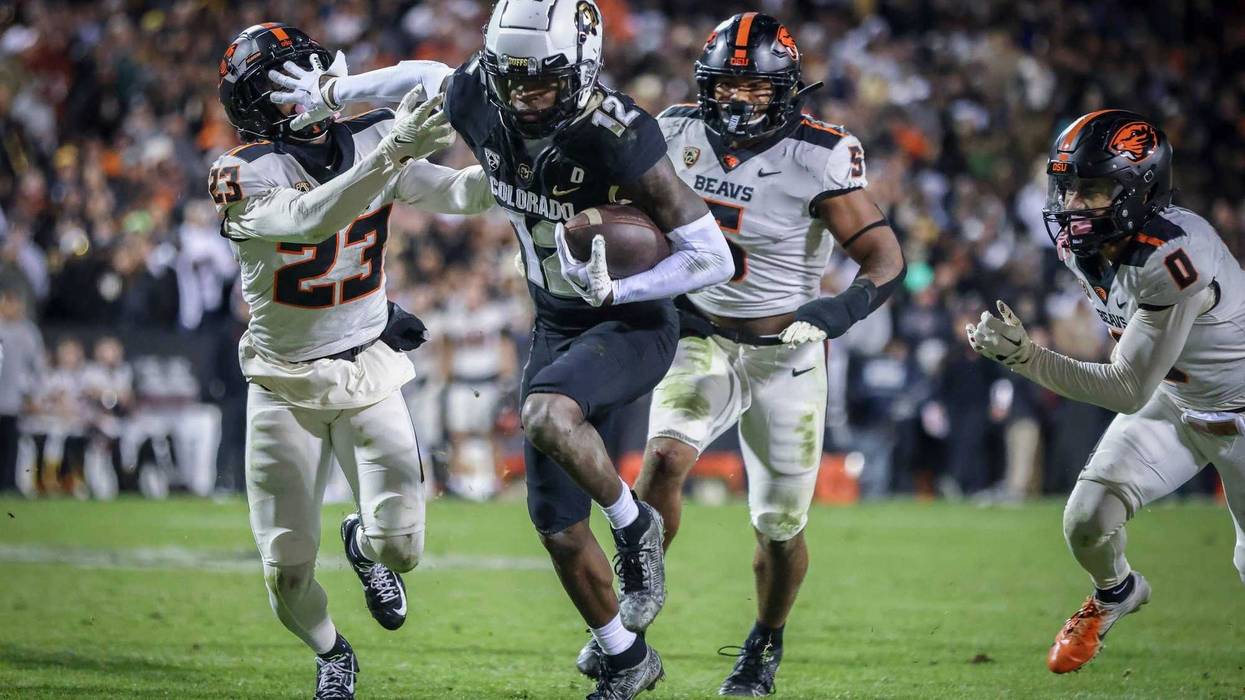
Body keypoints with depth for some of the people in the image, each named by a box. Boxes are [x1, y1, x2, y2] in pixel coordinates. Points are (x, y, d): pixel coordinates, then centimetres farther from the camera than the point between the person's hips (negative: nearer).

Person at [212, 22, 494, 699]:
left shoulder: (367, 141, -6)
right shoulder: (245, 174, -19)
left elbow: (460, 192, -14)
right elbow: (309, 221, -38)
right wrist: (394, 150, -48)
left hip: (368, 371, 2)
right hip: (285, 383, -2)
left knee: (401, 546, -11)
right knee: (287, 572, 0)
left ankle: (363, 543, 28)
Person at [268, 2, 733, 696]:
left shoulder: (618, 139, -29)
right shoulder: (479, 103, -13)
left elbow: (713, 257, -25)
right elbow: (429, 76, 14)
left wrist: (612, 287, -35)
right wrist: (331, 91, 21)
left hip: (633, 322, -6)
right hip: (557, 327, 6)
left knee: (547, 417, -36)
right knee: (559, 527, 6)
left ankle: (634, 523, -8)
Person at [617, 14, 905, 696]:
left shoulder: (818, 158, -18)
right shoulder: (680, 132, -6)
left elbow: (886, 257, -20)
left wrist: (841, 309, -38)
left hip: (785, 352, -2)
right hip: (702, 338, 2)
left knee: (781, 527, 6)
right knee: (664, 459, -25)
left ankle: (765, 643, 34)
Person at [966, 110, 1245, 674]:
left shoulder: (1173, 260, -38)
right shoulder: (1079, 245, -13)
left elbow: (1128, 391, -33)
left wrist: (1022, 356, -37)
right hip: (1169, 402, 6)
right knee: (1087, 522, -10)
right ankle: (1114, 594, 24)